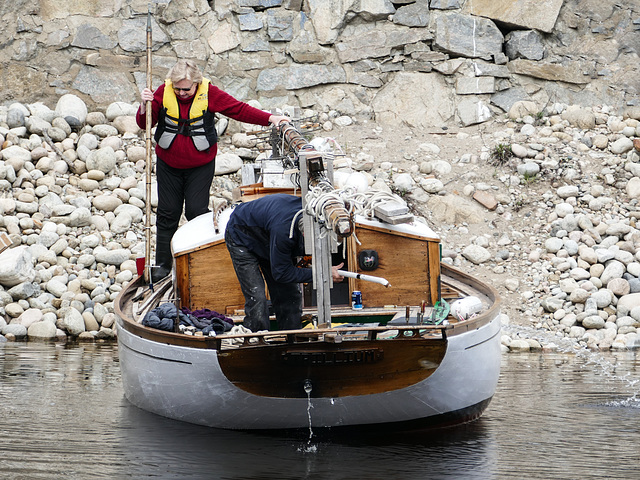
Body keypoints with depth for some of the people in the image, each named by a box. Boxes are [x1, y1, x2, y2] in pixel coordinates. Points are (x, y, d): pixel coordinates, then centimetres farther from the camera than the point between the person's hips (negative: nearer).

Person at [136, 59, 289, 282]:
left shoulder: (209, 93, -12)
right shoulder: (163, 92, -9)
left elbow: (239, 109, -10)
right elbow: (145, 123, -5)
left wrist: (270, 119, -17)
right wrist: (145, 107, -26)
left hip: (200, 165, -2)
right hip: (168, 165, 2)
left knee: (197, 211, -5)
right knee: (168, 213, 6)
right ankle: (162, 264, 15)